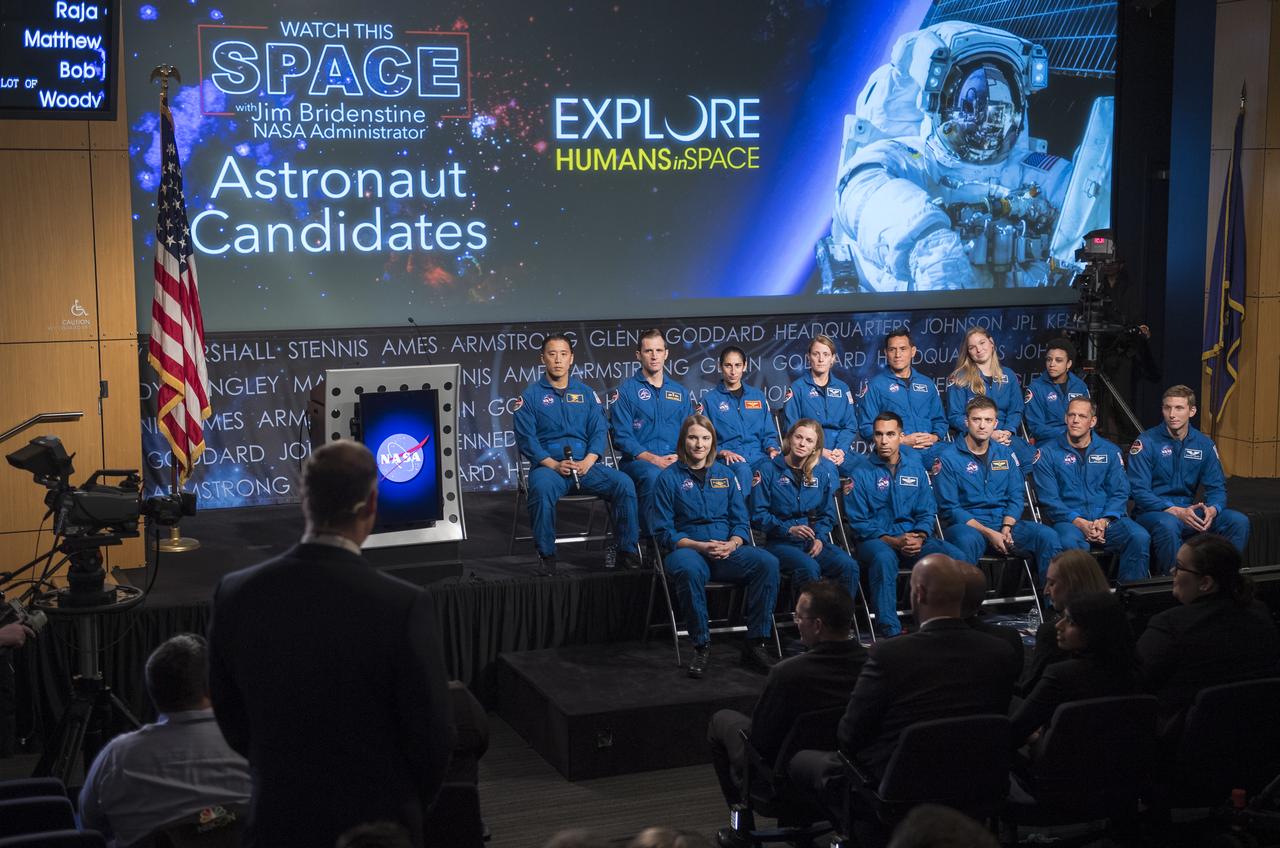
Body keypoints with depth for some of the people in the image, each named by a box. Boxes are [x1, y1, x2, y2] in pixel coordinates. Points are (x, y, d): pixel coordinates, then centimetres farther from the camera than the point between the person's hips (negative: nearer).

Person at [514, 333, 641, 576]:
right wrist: (554, 464, -16)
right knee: (541, 488, -38)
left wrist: (587, 461, -10)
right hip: (548, 465, -3)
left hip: (586, 464, 3)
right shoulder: (530, 396, 7)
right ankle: (546, 555, -22)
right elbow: (526, 439, -2)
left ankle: (627, 550, -10)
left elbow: (599, 431, 9)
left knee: (624, 483, -23)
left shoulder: (586, 393, 16)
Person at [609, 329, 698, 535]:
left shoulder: (681, 393, 22)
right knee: (652, 475, -38)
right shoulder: (625, 392, 7)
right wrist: (653, 459, -15)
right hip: (638, 461, -3)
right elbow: (622, 437, -2)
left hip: (677, 461, 3)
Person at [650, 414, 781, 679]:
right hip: (687, 549, -3)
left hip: (727, 550, 3)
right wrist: (700, 546, -14)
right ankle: (701, 646, -25)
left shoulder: (725, 474, 17)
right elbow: (663, 532, 0)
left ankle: (755, 644, -20)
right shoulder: (669, 478, 5)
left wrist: (732, 544, -9)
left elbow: (741, 522, 14)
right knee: (689, 570, -40)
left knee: (767, 562, -26)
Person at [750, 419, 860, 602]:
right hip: (779, 542, -4)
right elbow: (758, 515, -3)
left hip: (813, 540, 4)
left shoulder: (823, 471, 11)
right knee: (809, 567, -34)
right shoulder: (768, 470, 1)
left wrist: (819, 538, -4)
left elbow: (827, 513, 15)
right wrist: (789, 529, -15)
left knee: (848, 566, -23)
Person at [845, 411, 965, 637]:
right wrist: (893, 541, -15)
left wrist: (919, 538, -10)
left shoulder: (915, 468, 13)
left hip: (913, 537, 4)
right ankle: (890, 629, -38)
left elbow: (927, 511, 11)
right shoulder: (861, 473, 0)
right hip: (875, 540, -4)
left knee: (956, 557, -22)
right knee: (884, 558, -40)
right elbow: (859, 522, -4)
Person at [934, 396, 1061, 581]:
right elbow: (950, 509, -6)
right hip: (968, 526, -4)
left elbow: (1016, 498, 12)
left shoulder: (1005, 454, 15)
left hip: (1004, 524, 4)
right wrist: (989, 533, -16)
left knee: (1047, 536, -22)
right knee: (967, 540, -40)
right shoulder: (948, 458, -1)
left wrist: (1006, 528, -10)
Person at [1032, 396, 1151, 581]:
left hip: (1106, 519, 3)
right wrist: (1080, 523, -15)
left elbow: (1120, 493, 8)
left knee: (1140, 538, -26)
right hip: (1069, 520, -3)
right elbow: (1049, 500, -2)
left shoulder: (1109, 451, 15)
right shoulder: (1047, 453, 5)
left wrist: (1104, 521, -12)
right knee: (1071, 542, -38)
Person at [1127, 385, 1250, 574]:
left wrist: (1212, 509, -16)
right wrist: (1176, 511, -25)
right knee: (1168, 524, -39)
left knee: (1239, 521, -16)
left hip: (1188, 511, 5)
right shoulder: (1146, 443, -7)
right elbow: (1139, 491, -13)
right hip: (1152, 512, -5)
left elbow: (1217, 488, 8)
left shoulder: (1204, 444, 6)